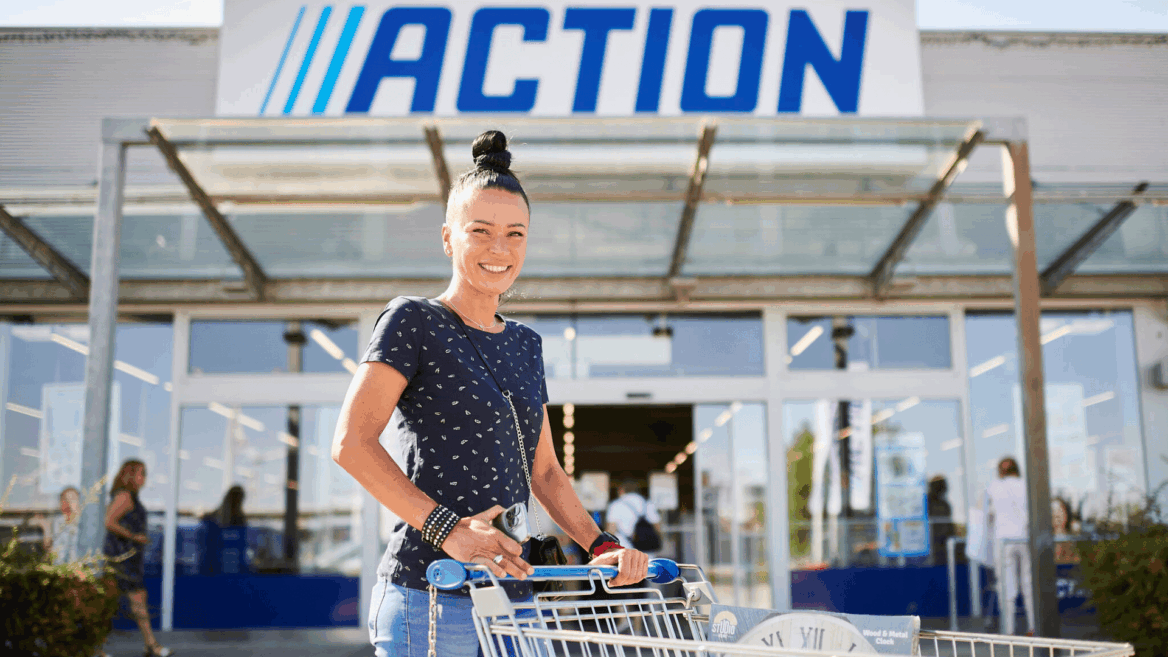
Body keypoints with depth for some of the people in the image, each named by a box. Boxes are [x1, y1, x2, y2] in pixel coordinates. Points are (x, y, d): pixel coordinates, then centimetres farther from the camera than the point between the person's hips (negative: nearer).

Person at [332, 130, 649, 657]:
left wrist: (601, 545, 5)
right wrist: (446, 527, -23)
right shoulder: (413, 320, -3)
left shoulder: (524, 344, 17)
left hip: (511, 603, 7)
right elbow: (351, 443, -15)